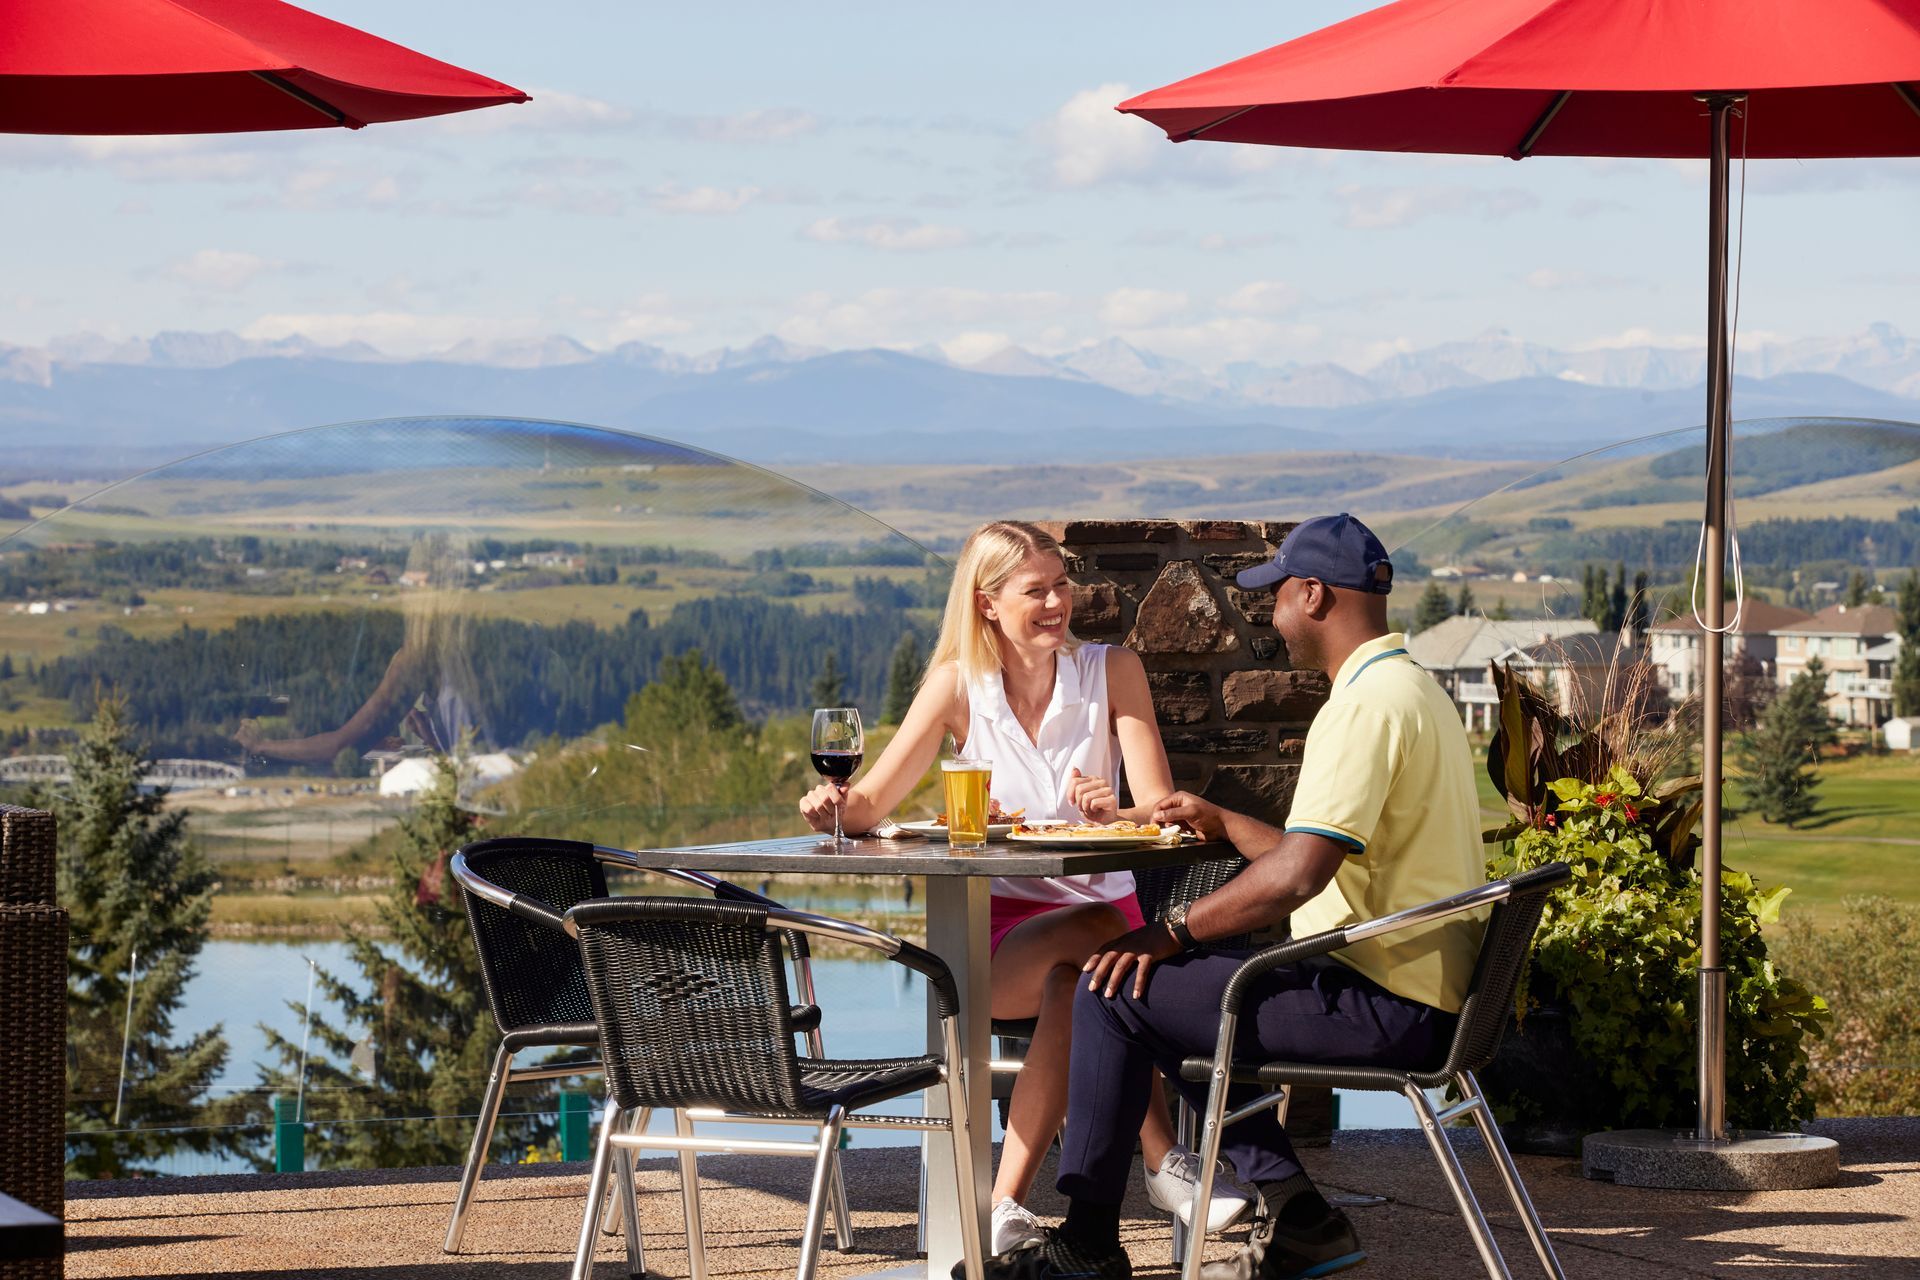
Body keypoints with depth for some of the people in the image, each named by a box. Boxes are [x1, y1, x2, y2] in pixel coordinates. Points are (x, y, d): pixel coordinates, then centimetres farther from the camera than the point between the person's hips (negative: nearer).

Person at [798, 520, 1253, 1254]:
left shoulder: (1111, 672, 2)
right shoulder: (959, 685, 3)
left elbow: (1162, 808, -7)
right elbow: (873, 802, 0)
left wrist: (1118, 814, -31)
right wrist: (835, 806, -24)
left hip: (1102, 910, 1)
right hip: (998, 927, 0)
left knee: (1073, 986, -37)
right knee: (1095, 935, -35)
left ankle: (1006, 1204, -35)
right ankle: (1164, 1163, -32)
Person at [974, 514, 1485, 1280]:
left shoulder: (1369, 702, -18)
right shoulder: (1412, 688, 17)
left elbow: (1298, 873, -26)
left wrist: (1174, 932, -16)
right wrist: (1223, 825, 25)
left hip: (1383, 1008, -11)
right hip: (1420, 996, 11)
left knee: (1115, 991, -7)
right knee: (1178, 990, 25)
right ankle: (1293, 1214, 14)